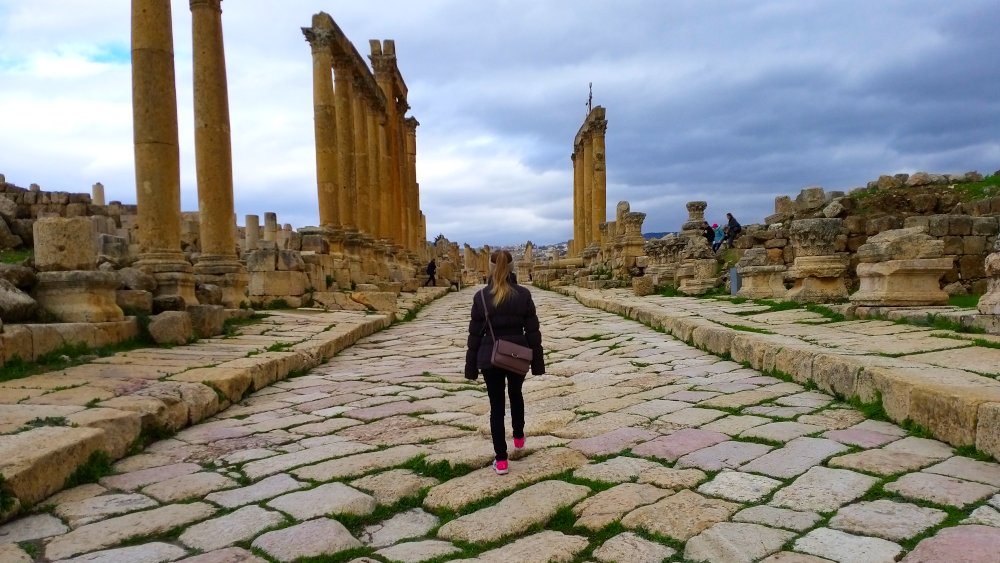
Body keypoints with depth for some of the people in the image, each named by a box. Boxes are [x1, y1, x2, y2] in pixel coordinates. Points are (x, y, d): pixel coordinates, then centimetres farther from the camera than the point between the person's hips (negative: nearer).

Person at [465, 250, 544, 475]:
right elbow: (533, 331, -3)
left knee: (496, 406, 6)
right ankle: (519, 437, 45)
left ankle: (501, 460, 6)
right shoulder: (523, 294, -6)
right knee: (516, 394, 28)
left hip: (490, 357, -1)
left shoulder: (481, 296, -7)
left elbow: (475, 334, -3)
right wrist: (537, 361, 5)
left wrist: (471, 365, 4)